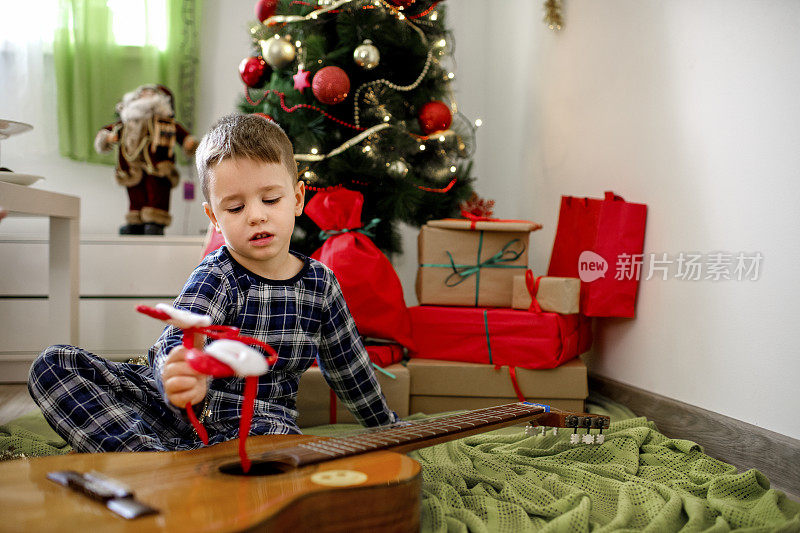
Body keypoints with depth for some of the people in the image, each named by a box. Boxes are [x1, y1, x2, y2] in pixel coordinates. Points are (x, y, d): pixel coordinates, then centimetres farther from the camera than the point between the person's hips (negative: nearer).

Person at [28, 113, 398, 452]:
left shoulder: (320, 283, 1)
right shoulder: (216, 279, -12)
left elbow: (350, 368, 17)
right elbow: (179, 343, -33)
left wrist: (389, 428, 27)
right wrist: (182, 381, -58)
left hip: (255, 425, 1)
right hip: (177, 410, 0)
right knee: (54, 365, -19)